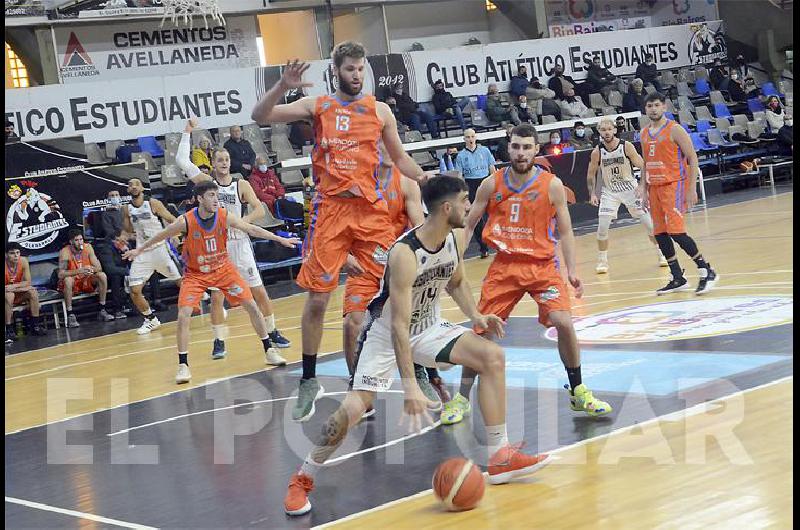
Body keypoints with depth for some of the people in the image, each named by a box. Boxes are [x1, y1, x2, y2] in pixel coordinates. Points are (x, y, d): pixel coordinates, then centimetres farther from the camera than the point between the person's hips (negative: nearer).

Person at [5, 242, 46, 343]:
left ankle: (36, 326, -14)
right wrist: (22, 287, -27)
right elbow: (7, 289, -28)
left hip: (18, 294, 5)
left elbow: (28, 282, -9)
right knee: (9, 295, -36)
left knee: (32, 292, -20)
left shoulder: (23, 261, -13)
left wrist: (14, 286, -25)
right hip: (6, 295, -5)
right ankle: (9, 330, -32)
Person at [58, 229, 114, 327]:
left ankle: (102, 311, -12)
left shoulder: (87, 247, -6)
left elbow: (99, 267, -6)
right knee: (68, 280, -36)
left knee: (102, 275, -19)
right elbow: (60, 274, -28)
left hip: (86, 281, 4)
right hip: (72, 284, -4)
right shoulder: (65, 252, -18)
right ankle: (70, 315, -30)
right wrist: (78, 271, -40)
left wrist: (91, 269, -31)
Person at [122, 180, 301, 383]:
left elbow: (252, 229, -9)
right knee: (183, 316, -16)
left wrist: (280, 239, -11)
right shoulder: (186, 221, -22)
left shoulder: (225, 217, -16)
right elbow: (161, 236, -5)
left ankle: (269, 351, 15)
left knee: (252, 306, -1)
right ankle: (183, 365, -4)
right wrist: (140, 249, 6)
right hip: (195, 274, -2)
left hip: (223, 268, 2)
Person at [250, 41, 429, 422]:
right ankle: (309, 381, 11)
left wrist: (428, 182, 1)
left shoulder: (379, 110, 9)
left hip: (371, 209, 1)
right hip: (330, 208, -1)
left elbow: (399, 158, 16)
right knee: (317, 299, -1)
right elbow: (260, 117, -1)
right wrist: (282, 87, -17)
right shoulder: (317, 106, 5)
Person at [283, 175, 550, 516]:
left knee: (493, 357, -10)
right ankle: (302, 480, 4)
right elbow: (399, 326, -34)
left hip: (429, 328, 7)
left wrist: (475, 315, -6)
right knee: (354, 408, -17)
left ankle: (499, 457, -3)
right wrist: (410, 387, -37)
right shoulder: (405, 254, -31)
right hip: (387, 335, -6)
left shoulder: (457, 237, -9)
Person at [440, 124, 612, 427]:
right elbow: (467, 225, 7)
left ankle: (578, 393, 2)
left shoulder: (552, 185, -5)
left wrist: (572, 271, -5)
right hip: (504, 266, 1)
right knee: (482, 331, -3)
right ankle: (461, 399, 13)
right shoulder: (491, 185, -1)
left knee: (563, 322, -18)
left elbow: (565, 232, 2)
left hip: (543, 265, -1)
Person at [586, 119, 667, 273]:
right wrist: (592, 194, -5)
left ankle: (661, 254, 17)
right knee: (602, 227, -11)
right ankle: (602, 261, 5)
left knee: (649, 223, 0)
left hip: (630, 189, -1)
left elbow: (642, 166, -10)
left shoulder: (626, 146, -15)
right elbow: (591, 174, 3)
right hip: (609, 192, 1)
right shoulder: (597, 152, -11)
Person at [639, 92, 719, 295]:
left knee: (676, 231, -16)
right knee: (660, 234, 4)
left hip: (674, 185, -7)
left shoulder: (674, 130, -8)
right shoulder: (644, 133, 12)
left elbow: (692, 159, -9)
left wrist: (692, 189, -14)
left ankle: (707, 271, -4)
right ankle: (678, 279, 12)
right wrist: (643, 189, 13)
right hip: (654, 187, 7)